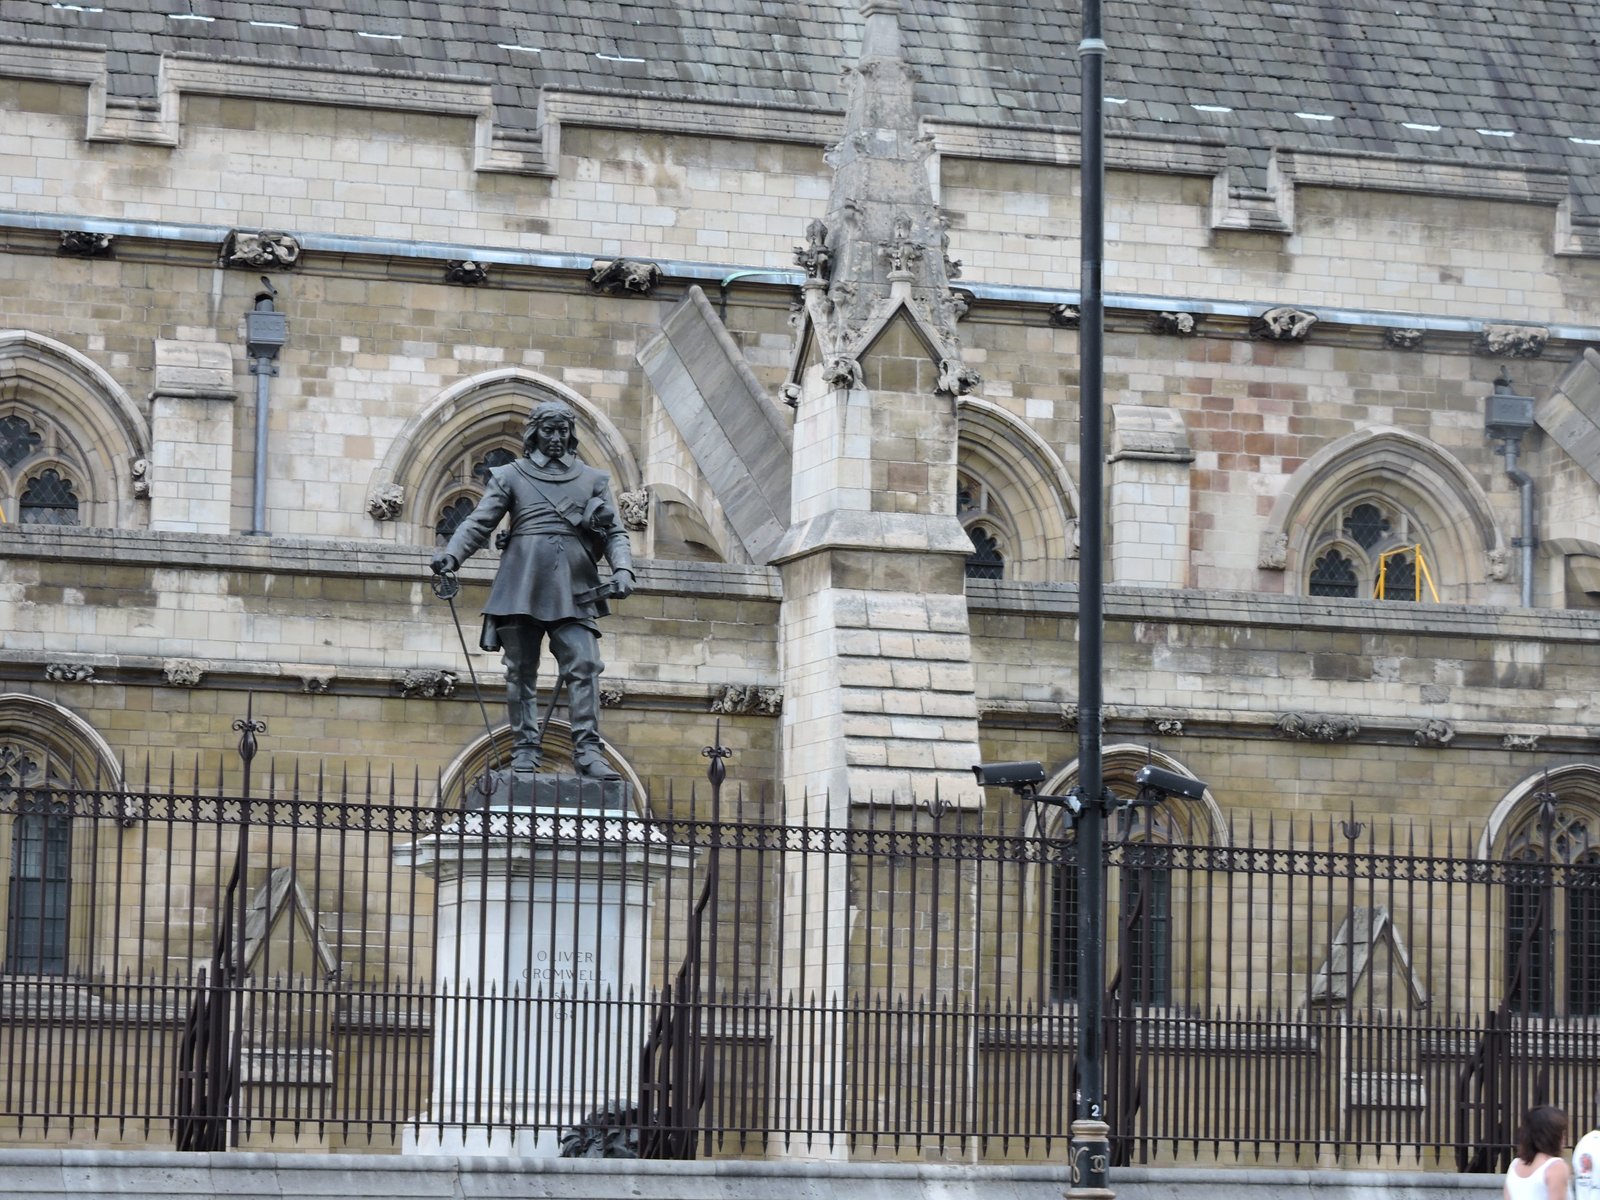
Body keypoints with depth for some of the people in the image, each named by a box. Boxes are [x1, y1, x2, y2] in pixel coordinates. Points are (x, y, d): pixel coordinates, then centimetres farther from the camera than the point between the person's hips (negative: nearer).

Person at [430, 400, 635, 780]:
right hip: (521, 589, 0)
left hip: (573, 594, 1)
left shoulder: (592, 481, 16)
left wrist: (622, 569, -6)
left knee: (584, 666, -12)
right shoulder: (510, 476, 12)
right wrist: (451, 554, -13)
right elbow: (479, 523, 4)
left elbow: (614, 532, 13)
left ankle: (588, 751, -14)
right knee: (521, 671, 1)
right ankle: (524, 751, 4)